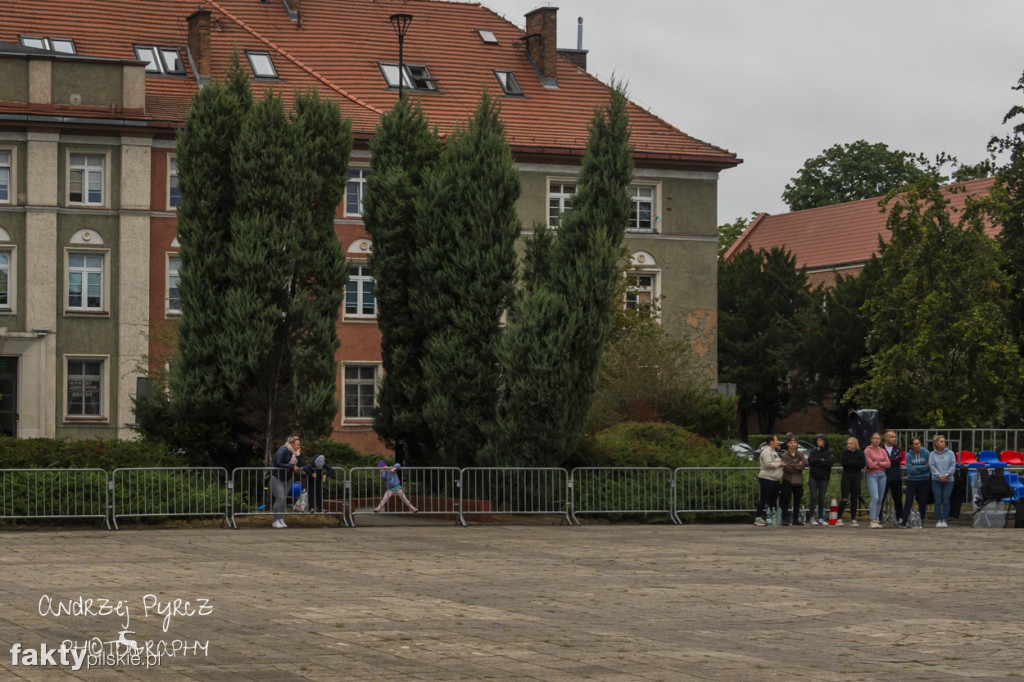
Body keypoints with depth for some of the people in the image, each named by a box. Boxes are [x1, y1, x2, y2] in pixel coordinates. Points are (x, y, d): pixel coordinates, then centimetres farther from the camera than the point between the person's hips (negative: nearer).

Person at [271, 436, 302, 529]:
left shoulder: (294, 453, 6)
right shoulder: (283, 451, -16)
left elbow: (300, 465, -2)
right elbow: (278, 463, -26)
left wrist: (298, 454, -9)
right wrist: (292, 467, -24)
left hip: (285, 480, 7)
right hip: (276, 478, -7)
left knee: (283, 500, 4)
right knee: (280, 499, -14)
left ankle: (281, 521, 7)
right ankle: (276, 521, -8)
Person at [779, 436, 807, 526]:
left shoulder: (800, 454, 10)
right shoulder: (785, 455, -2)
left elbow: (804, 464, -8)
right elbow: (787, 469, -13)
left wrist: (792, 466, -12)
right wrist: (798, 466, -7)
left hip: (798, 481, 4)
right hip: (788, 481, -4)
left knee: (797, 502, 8)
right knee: (786, 501, -4)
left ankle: (796, 519, 15)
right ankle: (785, 520, 0)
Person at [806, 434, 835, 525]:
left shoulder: (830, 452, 2)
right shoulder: (813, 451, 8)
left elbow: (830, 462, -14)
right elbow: (810, 460, -9)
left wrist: (816, 462, -11)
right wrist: (822, 460, -13)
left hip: (824, 478, 0)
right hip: (813, 477, 0)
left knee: (821, 498, 4)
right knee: (814, 497, -8)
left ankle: (820, 518, 12)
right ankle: (812, 518, -8)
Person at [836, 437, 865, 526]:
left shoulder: (860, 454, 6)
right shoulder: (844, 453, 4)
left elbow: (862, 465, -7)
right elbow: (843, 463, -12)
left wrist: (851, 462, -13)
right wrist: (855, 462, -11)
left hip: (856, 478, 2)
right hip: (846, 476, -2)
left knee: (854, 499, 4)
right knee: (844, 499, -10)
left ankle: (853, 519, 10)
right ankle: (839, 518, -9)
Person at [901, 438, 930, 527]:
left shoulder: (925, 453, -1)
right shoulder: (909, 455, -4)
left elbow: (929, 466, -7)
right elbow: (910, 469, -12)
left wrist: (917, 467, -12)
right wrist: (923, 467, -11)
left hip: (924, 480, 1)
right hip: (912, 481, -1)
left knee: (923, 501, 5)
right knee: (908, 501, -7)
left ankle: (921, 520, 17)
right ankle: (903, 521, -7)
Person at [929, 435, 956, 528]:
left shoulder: (950, 453, 6)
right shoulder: (932, 454, 6)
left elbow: (953, 466, 0)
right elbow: (932, 467, -2)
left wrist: (947, 475, -13)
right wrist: (939, 476, -14)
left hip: (948, 480, 0)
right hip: (936, 480, 0)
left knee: (946, 501, -1)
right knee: (938, 501, -1)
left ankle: (945, 520, 4)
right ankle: (938, 521, 4)